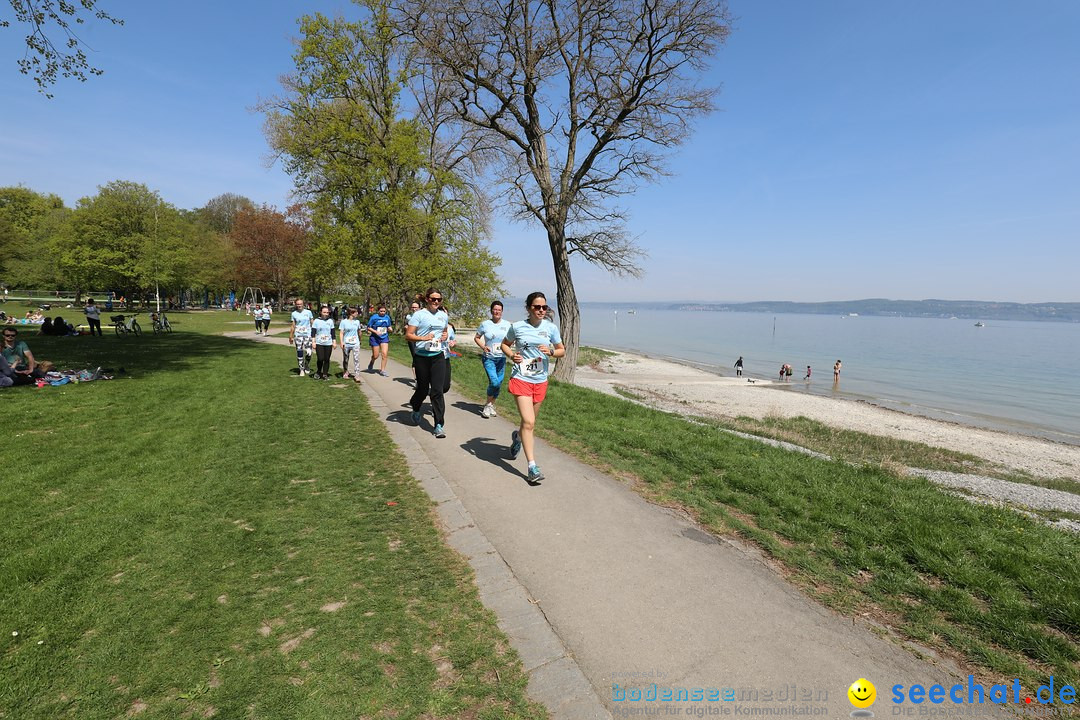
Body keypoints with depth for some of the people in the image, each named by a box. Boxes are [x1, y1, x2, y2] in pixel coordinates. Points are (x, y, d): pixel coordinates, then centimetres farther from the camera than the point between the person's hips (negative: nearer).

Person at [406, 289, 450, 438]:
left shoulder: (443, 315, 10)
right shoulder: (419, 314, -4)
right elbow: (408, 335, -6)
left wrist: (445, 336, 5)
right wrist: (424, 338, -21)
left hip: (438, 357, 3)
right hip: (422, 357, -2)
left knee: (437, 390, -4)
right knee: (423, 389, 10)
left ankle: (439, 425, -1)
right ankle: (415, 409, 44)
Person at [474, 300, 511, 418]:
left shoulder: (507, 325, 4)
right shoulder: (485, 324, -2)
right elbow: (477, 338, 8)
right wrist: (483, 347, -10)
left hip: (501, 358, 4)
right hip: (488, 357, -3)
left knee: (498, 384, 7)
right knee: (494, 382, -19)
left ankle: (491, 406, 26)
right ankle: (488, 406, 2)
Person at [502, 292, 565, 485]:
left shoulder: (551, 328, 1)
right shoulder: (517, 327, -3)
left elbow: (562, 350, 9)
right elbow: (505, 344, 12)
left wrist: (551, 351, -13)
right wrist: (511, 355, -9)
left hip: (540, 381, 3)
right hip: (521, 379, -3)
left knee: (530, 422, 17)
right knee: (528, 422, -14)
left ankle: (517, 436, 52)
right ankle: (532, 466, -8)